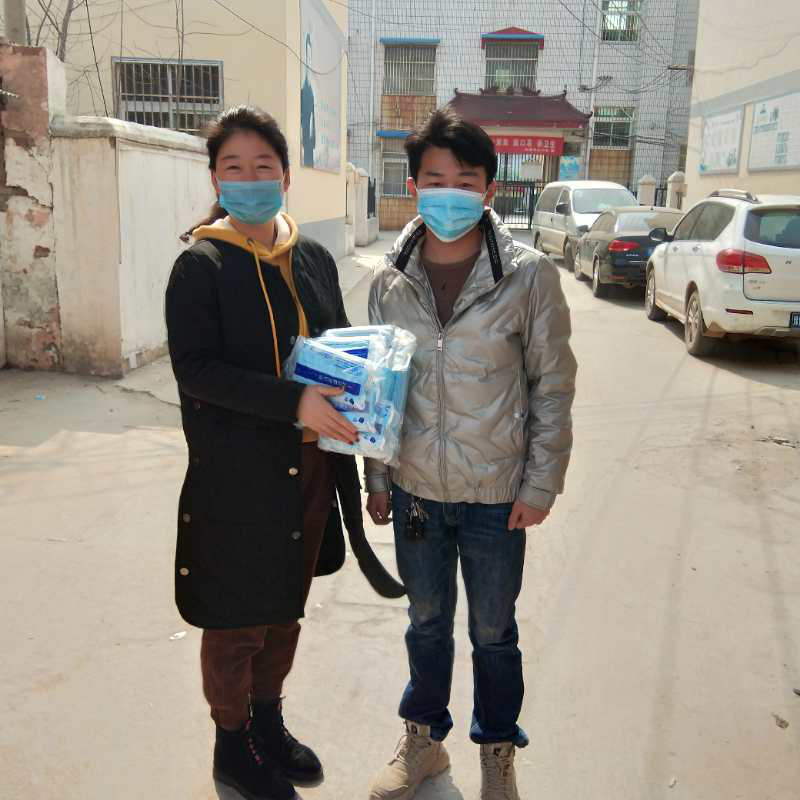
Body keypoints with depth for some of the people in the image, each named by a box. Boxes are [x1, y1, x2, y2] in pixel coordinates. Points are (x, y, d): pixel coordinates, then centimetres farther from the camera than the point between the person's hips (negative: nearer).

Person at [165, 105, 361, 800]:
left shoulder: (314, 259, 7)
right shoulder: (201, 265, -9)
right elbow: (194, 369, -19)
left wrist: (347, 391, -5)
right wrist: (293, 403, -27)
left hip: (307, 468, 6)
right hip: (235, 478, -5)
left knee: (286, 607, 20)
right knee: (237, 619, 9)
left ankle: (268, 720, 42)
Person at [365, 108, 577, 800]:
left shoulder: (529, 277, -11)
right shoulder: (390, 281, -2)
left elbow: (553, 389, -5)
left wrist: (540, 485, -7)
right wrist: (377, 478, 8)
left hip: (496, 494, -2)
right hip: (415, 489, 3)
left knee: (494, 631, 15)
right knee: (427, 622, 21)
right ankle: (423, 741, 44)